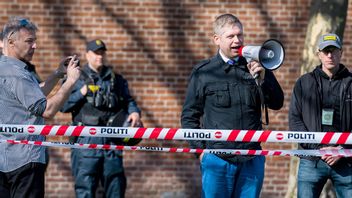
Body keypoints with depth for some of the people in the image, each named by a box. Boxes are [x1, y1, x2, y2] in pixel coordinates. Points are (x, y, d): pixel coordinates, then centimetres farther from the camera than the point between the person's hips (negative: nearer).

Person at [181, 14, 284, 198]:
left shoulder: (254, 68, 9)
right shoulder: (203, 72, 2)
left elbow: (276, 104, 4)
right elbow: (189, 116, 6)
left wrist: (262, 78, -12)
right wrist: (201, 149, -2)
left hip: (252, 160, 2)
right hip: (217, 159, -2)